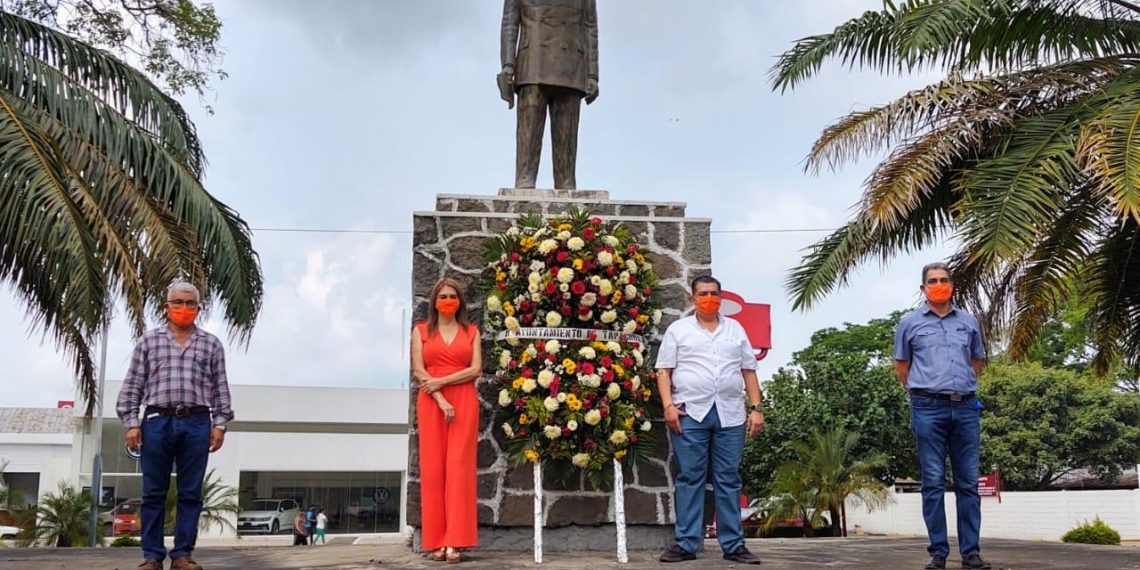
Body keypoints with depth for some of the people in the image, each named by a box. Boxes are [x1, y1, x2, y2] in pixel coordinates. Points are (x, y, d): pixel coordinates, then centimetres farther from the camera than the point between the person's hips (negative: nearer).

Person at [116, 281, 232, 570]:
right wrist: (131, 423, -1)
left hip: (196, 424, 0)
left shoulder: (211, 344, 13)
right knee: (154, 493, 1)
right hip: (157, 421, 0)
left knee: (190, 493, 0)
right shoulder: (148, 342, 12)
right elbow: (132, 386, 9)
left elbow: (220, 388, 10)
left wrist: (219, 424, 1)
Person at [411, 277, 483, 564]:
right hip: (431, 402, 0)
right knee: (433, 467, -3)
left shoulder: (471, 331, 12)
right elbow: (418, 371, 0)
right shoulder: (421, 330, 10)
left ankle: (454, 541, -11)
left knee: (458, 465, -8)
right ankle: (436, 541, -2)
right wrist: (441, 400, -11)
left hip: (464, 402, 0)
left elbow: (475, 370, 1)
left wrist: (441, 381, -10)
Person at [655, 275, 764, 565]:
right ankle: (686, 543, 3)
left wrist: (756, 408, 7)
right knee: (689, 478, -1)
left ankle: (733, 544, 8)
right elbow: (664, 370, 3)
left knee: (729, 479, 4)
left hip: (730, 414, 2)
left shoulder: (736, 329, 16)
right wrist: (668, 405, -9)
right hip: (690, 413, -2)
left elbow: (749, 371, 15)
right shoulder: (678, 329, 8)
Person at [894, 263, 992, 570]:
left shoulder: (969, 321, 13)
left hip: (965, 408, 3)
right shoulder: (909, 323, 7)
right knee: (933, 482, -2)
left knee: (968, 482, 3)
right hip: (929, 409, -2)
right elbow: (901, 367, 13)